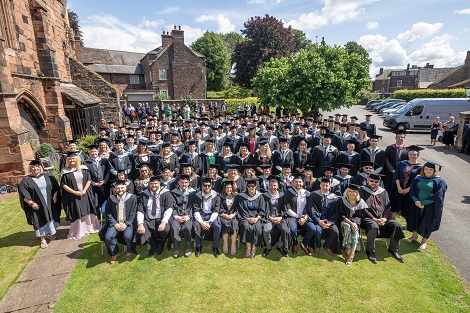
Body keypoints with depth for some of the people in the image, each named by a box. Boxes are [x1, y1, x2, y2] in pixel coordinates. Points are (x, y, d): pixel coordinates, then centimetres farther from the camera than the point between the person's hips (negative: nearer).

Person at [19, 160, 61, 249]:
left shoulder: (48, 176, 3)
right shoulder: (26, 180, -6)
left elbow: (55, 187, 8)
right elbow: (24, 195, -9)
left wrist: (54, 196, -1)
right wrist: (31, 203, -15)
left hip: (50, 204, 3)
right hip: (37, 205, -3)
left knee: (51, 218, 15)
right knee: (40, 222, 3)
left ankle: (48, 233, 35)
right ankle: (43, 239, 15)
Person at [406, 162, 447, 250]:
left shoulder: (439, 182, -9)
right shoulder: (418, 179, 2)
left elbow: (437, 196, -14)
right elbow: (412, 191, 0)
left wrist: (422, 202, -19)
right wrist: (416, 201, -16)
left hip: (430, 207, -3)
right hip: (416, 204, 3)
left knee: (427, 224, 8)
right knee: (415, 220, 15)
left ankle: (424, 240, 30)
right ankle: (414, 236, 38)